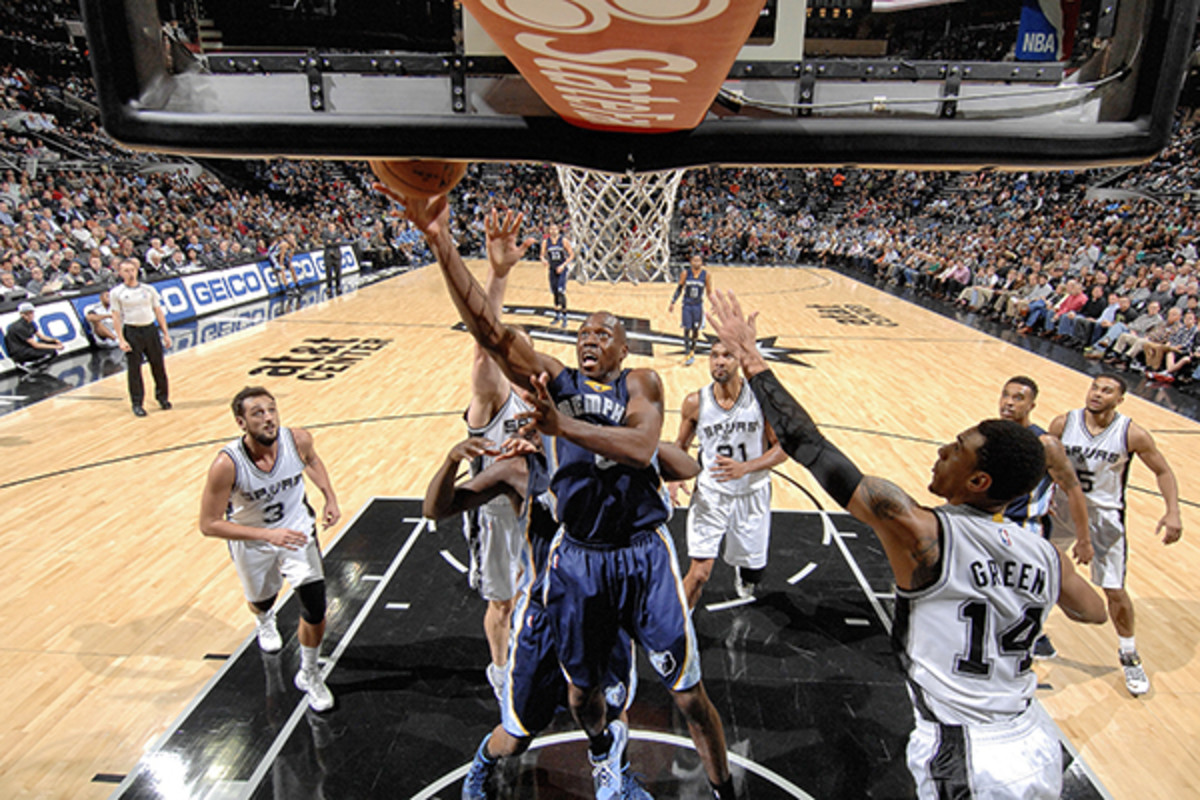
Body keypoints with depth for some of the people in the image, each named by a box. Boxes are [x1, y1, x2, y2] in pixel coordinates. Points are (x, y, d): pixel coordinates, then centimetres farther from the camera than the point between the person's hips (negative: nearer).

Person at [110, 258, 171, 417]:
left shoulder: (149, 289, 5)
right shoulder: (116, 293, 0)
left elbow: (159, 312, 9)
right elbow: (116, 317, -1)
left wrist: (165, 334, 5)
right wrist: (121, 340, -9)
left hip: (150, 329, 2)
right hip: (131, 332, -2)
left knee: (158, 365, 6)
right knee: (134, 369, 2)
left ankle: (162, 397, 23)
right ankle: (137, 403, 12)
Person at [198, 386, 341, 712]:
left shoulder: (298, 439, -24)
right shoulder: (227, 464, -32)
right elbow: (209, 524, -24)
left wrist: (330, 497, -6)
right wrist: (268, 535, -34)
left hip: (296, 529, 1)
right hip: (251, 540, -1)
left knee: (315, 608, -7)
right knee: (261, 600, 25)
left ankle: (309, 675, 20)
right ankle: (264, 621, 66)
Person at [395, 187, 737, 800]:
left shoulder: (642, 383, -2)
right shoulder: (553, 380, 1)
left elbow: (641, 446, -24)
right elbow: (487, 327, -13)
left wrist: (564, 426, -33)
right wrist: (440, 242, -23)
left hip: (644, 554, -2)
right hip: (577, 557, 2)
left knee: (689, 692, 7)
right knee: (581, 687, 21)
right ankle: (603, 747, 56)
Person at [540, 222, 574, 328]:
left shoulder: (564, 240, -8)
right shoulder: (545, 242, 2)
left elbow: (572, 255, -5)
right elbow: (543, 255, 8)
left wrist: (563, 265, -15)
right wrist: (544, 260, -17)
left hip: (563, 268, -4)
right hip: (553, 269, 4)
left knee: (561, 291, -17)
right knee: (555, 293, 10)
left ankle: (564, 317, -9)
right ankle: (557, 316, 24)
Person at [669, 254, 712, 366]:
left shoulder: (705, 274, -4)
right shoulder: (686, 273, -5)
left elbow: (709, 291, 4)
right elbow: (679, 288, 5)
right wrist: (672, 302, 2)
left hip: (698, 305, 1)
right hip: (687, 305, -1)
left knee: (695, 330, 9)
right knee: (687, 330, -7)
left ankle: (692, 351, 30)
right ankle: (688, 355, -4)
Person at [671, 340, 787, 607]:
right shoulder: (695, 402, -8)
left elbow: (782, 448, -9)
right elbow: (681, 444, 8)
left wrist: (745, 468, -25)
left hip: (752, 494, 1)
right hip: (710, 494, -1)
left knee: (752, 574, 16)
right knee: (700, 573, -12)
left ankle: (740, 571, 55)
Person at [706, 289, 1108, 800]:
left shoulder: (920, 533, -23)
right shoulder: (1047, 557, -5)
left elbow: (814, 451, -25)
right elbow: (1093, 611, 19)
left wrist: (750, 359, -19)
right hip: (1041, 754, 7)